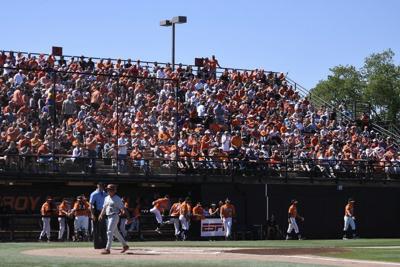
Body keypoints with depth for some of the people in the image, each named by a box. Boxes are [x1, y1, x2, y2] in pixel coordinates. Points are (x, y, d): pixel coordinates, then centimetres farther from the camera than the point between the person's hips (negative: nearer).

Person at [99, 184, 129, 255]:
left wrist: (123, 211, -29)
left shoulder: (117, 199, -9)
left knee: (110, 232, -14)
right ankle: (125, 245, 28)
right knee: (115, 232, 15)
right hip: (108, 217, 8)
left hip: (114, 216, -8)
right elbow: (104, 208, 21)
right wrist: (101, 215, 12)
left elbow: (122, 208, -13)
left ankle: (108, 249, -15)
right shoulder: (106, 198, 14)